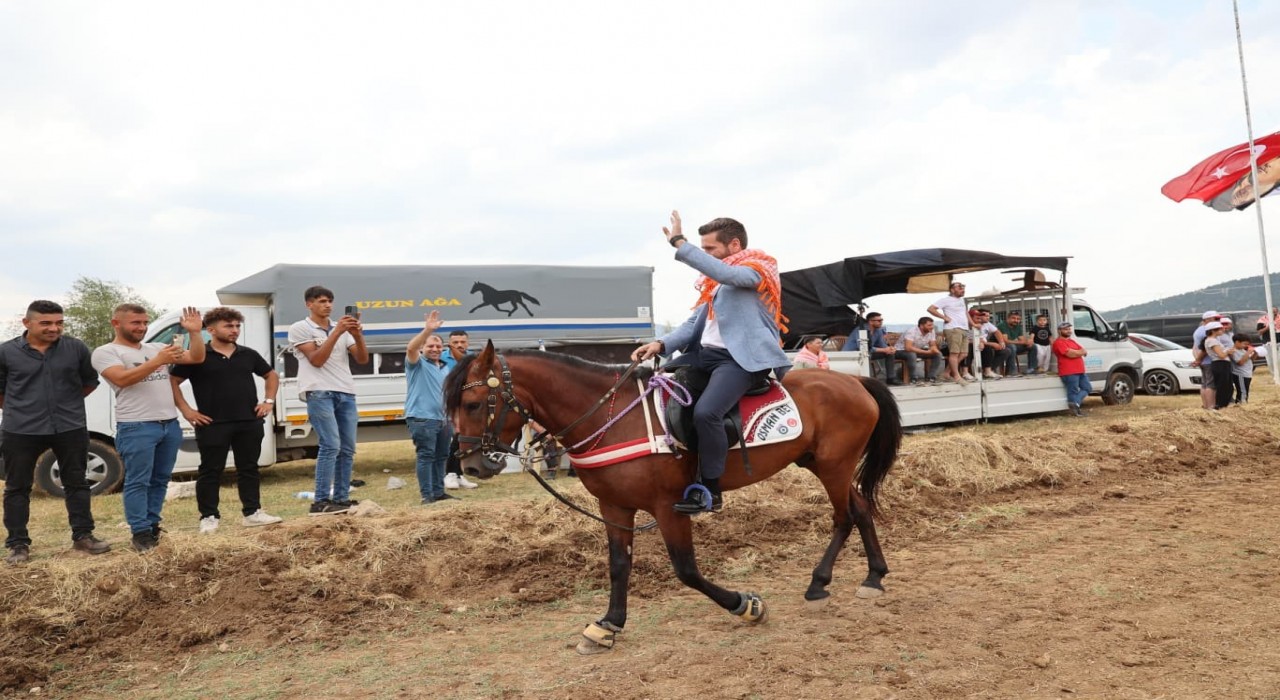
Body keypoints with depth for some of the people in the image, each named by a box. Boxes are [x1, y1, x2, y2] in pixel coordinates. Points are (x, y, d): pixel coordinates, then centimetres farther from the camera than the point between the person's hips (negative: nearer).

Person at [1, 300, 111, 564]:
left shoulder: (76, 348, -1)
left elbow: (90, 382, 13)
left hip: (70, 428, 1)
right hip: (21, 431, -1)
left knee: (76, 483, 8)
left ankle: (83, 536, 18)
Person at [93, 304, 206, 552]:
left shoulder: (156, 347, 17)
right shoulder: (105, 352, 0)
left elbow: (197, 358, 13)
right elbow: (122, 379, -17)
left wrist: (194, 333, -3)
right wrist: (158, 361, -22)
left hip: (170, 424, 6)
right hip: (136, 427, -6)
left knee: (159, 480, 11)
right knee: (138, 482, -3)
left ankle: (152, 526, 20)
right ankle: (141, 533, 1)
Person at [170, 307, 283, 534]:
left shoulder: (248, 355, 10)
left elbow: (271, 375, 22)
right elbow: (172, 381, -1)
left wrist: (269, 401, 9)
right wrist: (186, 410, -7)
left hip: (249, 422, 4)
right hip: (212, 424, -4)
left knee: (249, 469, 10)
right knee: (210, 471, 3)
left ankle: (252, 513, 17)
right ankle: (209, 517, 11)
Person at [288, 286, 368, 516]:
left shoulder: (342, 329, 17)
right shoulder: (299, 328, 3)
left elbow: (362, 359, 9)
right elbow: (316, 360, -9)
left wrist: (358, 335, -8)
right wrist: (336, 333, -14)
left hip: (346, 393, 6)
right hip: (319, 393, -6)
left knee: (347, 449, 4)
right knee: (331, 446, -16)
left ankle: (341, 498, 11)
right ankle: (321, 502, -13)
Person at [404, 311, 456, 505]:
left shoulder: (446, 368, 19)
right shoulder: (417, 363, -2)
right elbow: (410, 349, -24)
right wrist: (427, 330, -37)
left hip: (442, 419, 7)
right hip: (422, 419, -7)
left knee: (440, 456, 12)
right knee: (426, 456, -8)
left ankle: (439, 492, 22)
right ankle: (427, 495, -6)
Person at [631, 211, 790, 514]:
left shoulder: (756, 271, -5)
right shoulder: (715, 282, 19)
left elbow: (724, 273, -28)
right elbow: (694, 322, 16)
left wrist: (678, 241, -26)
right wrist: (661, 344, -1)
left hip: (741, 358, -9)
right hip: (703, 354, 9)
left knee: (705, 412, -30)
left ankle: (710, 490, -14)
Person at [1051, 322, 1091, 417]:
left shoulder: (1071, 341, 22)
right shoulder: (1059, 342, -9)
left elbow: (1084, 351, 14)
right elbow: (1070, 354, -21)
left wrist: (1075, 352, -8)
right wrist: (1080, 352, -2)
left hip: (1080, 371, 10)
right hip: (1069, 373, -10)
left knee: (1087, 388, 11)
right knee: (1073, 391, -5)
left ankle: (1075, 403, 2)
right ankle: (1075, 409, -2)